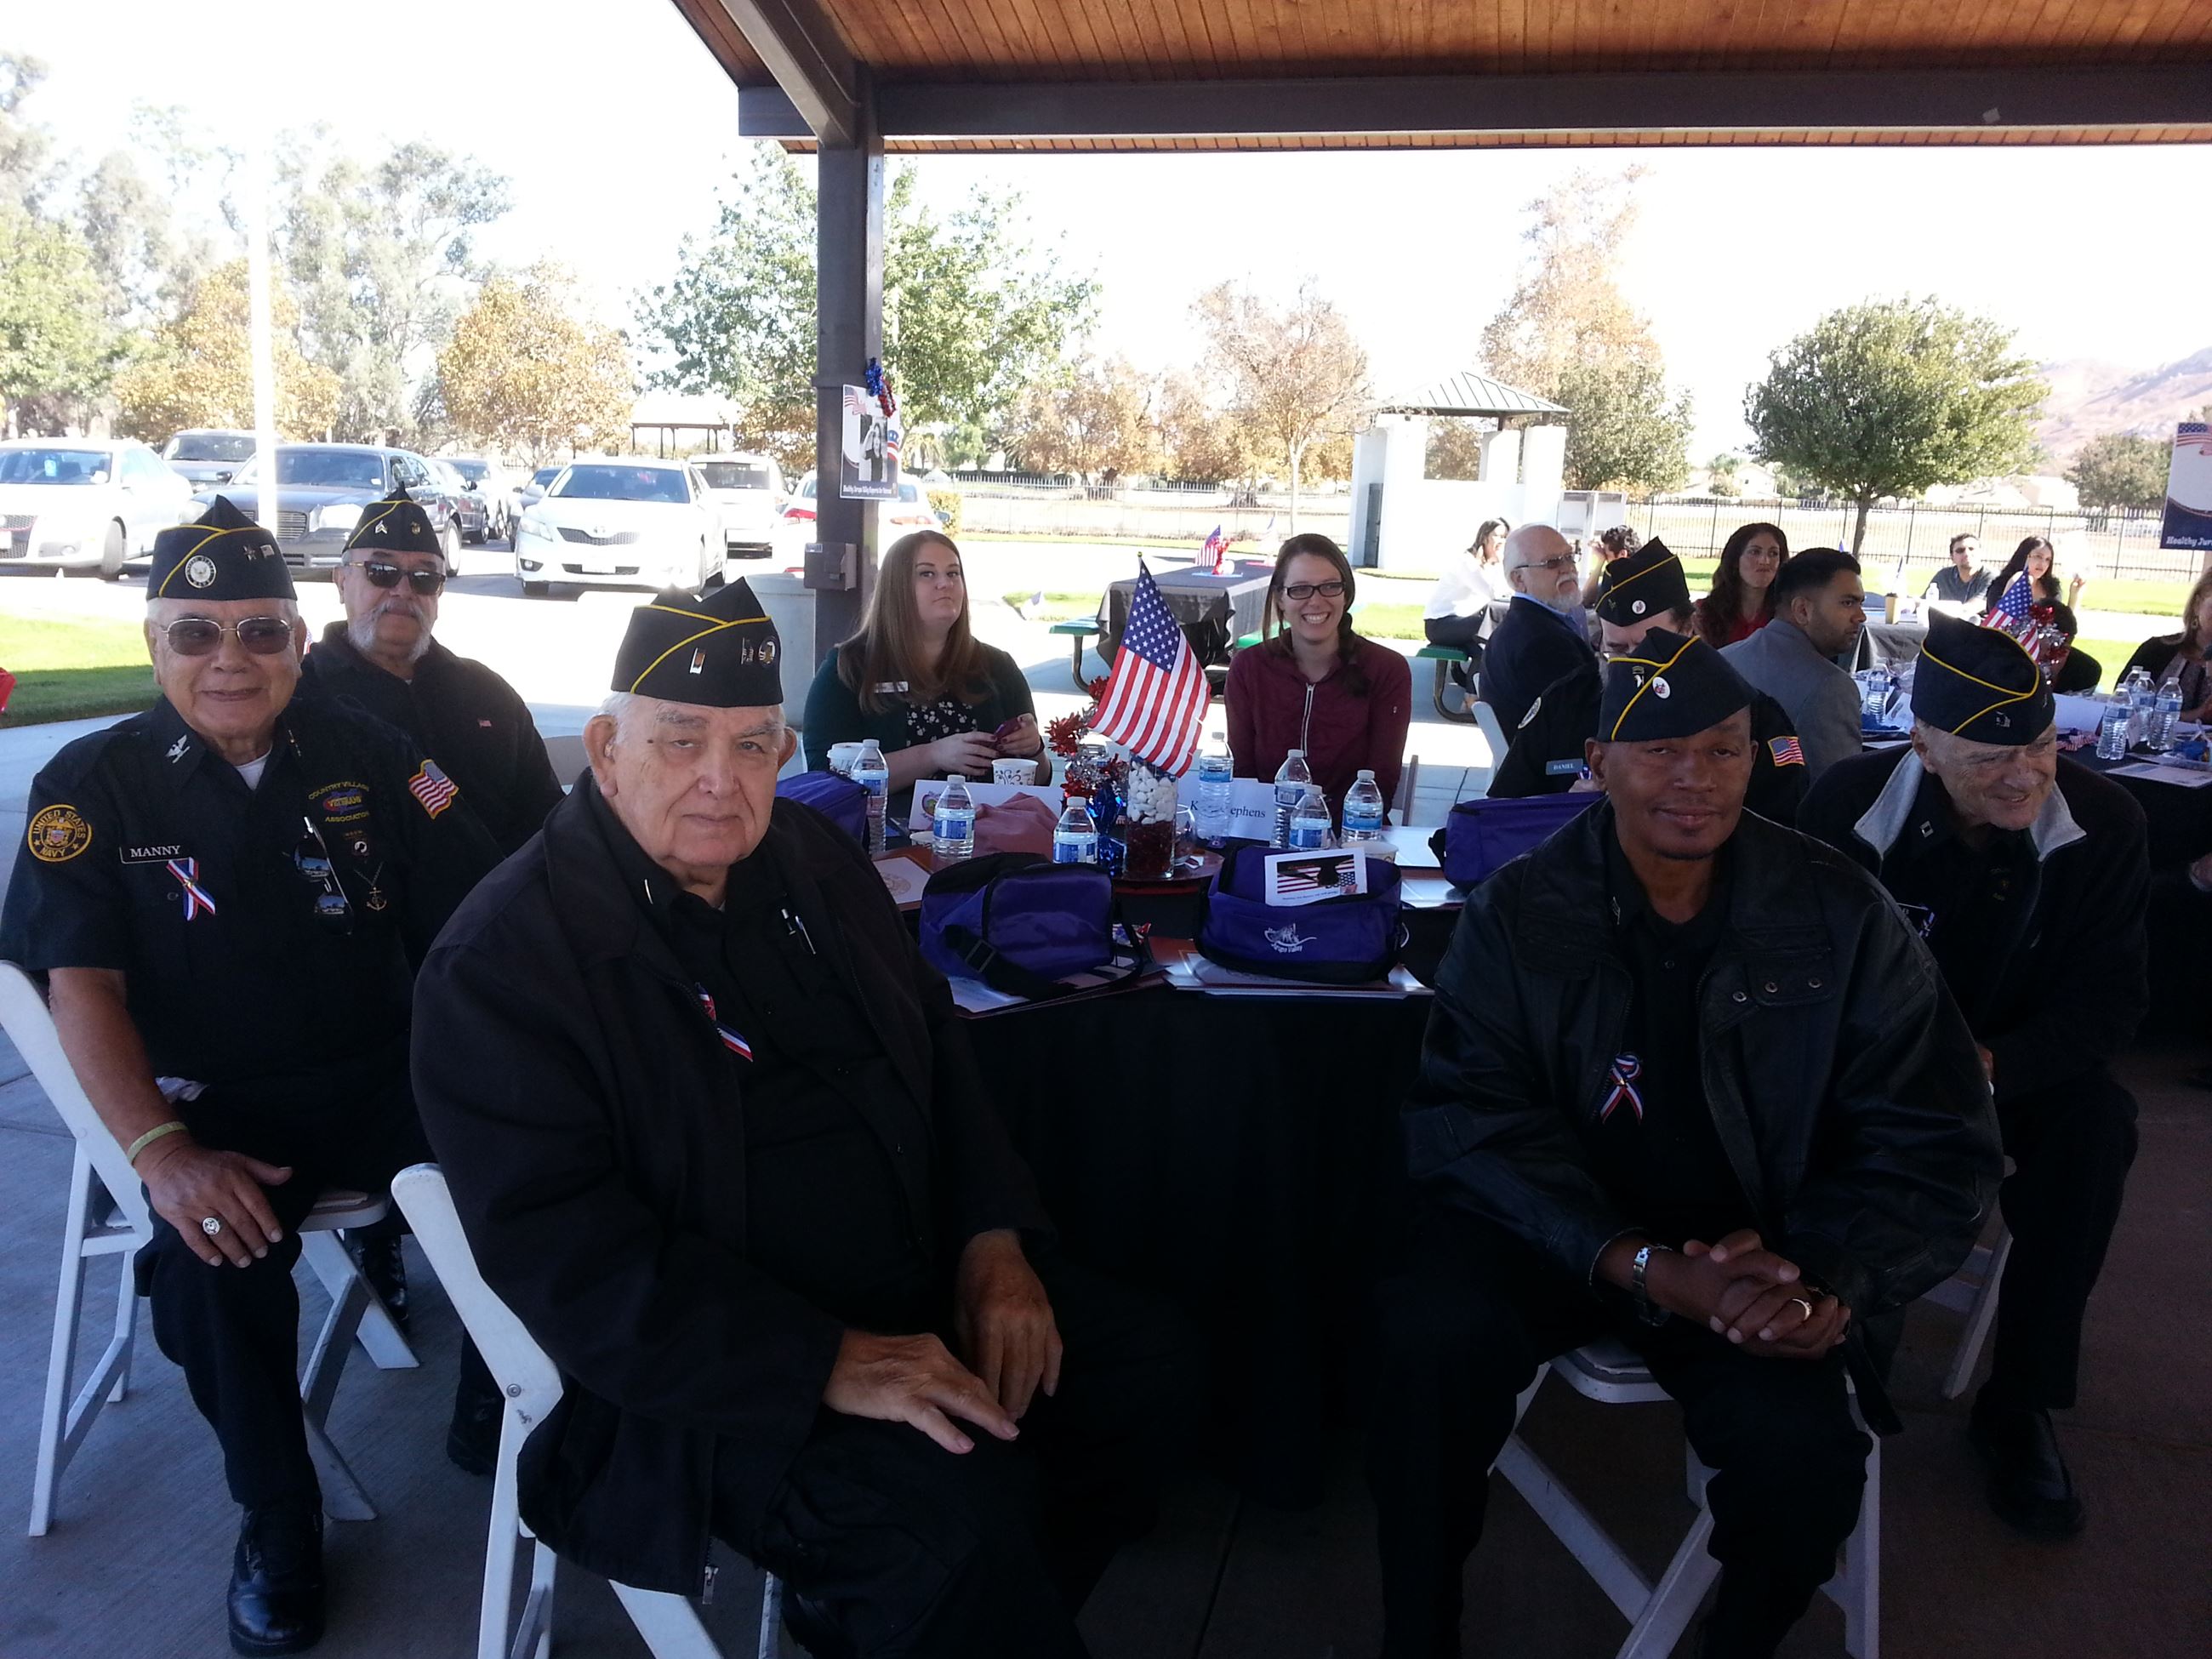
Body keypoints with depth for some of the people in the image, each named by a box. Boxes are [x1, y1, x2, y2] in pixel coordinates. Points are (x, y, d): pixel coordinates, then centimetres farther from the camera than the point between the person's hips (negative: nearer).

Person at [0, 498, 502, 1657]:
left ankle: (496, 1412, 5)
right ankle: (276, 1516, -2)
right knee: (211, 1258, -30)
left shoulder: (366, 756, 3)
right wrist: (162, 1153, -22)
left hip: (386, 1080, 1)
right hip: (218, 1106, -1)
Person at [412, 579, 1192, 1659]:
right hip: (701, 1368, -7)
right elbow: (560, 1247, -22)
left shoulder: (813, 859, 6)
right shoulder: (504, 959, -15)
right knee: (951, 1509, -28)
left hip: (916, 1289, 8)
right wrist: (825, 1363, -28)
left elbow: (932, 1042, 13)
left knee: (1139, 1365, 6)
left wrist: (995, 1239, -2)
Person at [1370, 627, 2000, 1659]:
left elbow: (1932, 1139, 0)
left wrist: (1829, 1281, -21)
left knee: (1802, 1443, -27)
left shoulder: (1837, 914, -1)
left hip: (1754, 1244, 1)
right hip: (1555, 1224, -1)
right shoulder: (1517, 913, -4)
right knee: (1438, 1335, -30)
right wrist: (1642, 1269, -25)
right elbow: (1472, 1122, -10)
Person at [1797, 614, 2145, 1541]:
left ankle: (2021, 1404, -14)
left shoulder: (2104, 822, -11)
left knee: (2094, 1119, -30)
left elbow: (2109, 997, -12)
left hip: (2024, 1062, 2)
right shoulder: (1849, 805, -16)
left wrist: (1993, 1067, -31)